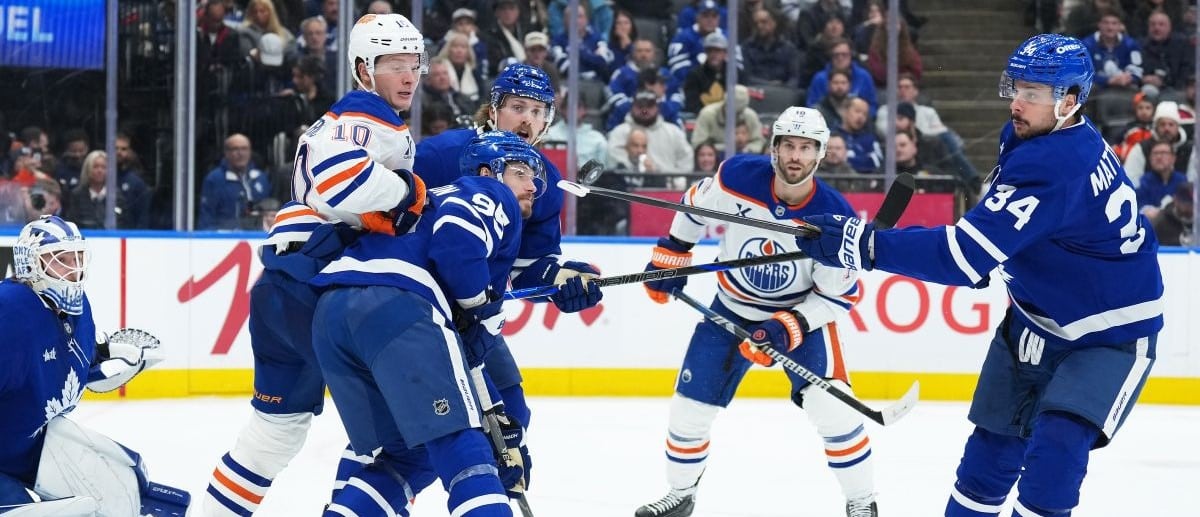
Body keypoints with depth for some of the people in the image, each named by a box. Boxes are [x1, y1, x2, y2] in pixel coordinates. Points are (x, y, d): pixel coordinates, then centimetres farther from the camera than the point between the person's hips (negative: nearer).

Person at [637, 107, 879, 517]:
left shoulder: (835, 217, -26)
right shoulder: (738, 177, -23)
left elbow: (839, 294, -17)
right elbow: (694, 207, 0)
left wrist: (789, 328, -27)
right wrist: (669, 258, 5)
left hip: (803, 312, -2)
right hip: (732, 308, 2)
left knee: (831, 409, -19)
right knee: (690, 406, 3)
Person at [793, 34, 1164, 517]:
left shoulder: (1054, 168, -33)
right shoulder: (1026, 135, -3)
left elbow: (965, 255, -39)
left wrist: (863, 243, -40)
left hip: (1110, 334, -9)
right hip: (1038, 320, 9)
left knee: (1056, 447, -25)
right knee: (993, 443, 10)